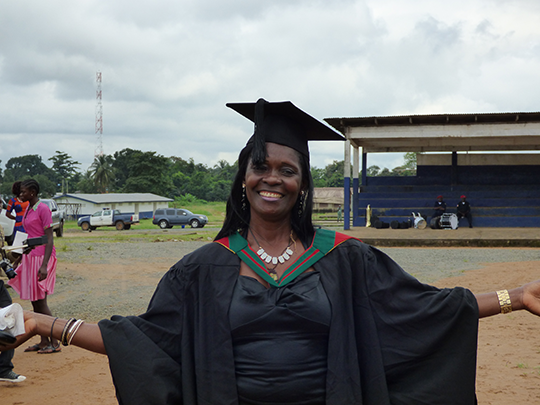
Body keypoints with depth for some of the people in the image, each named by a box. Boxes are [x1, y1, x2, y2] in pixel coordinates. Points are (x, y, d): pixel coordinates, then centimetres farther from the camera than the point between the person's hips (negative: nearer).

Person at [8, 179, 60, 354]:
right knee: (34, 301, 8)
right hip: (30, 257, 9)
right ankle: (43, 342, 14)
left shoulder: (43, 209, -12)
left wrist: (44, 265, -22)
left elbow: (49, 239, -16)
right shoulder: (28, 210, 14)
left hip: (41, 257, -9)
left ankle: (54, 343, -1)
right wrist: (21, 259, 19)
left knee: (40, 301, -8)